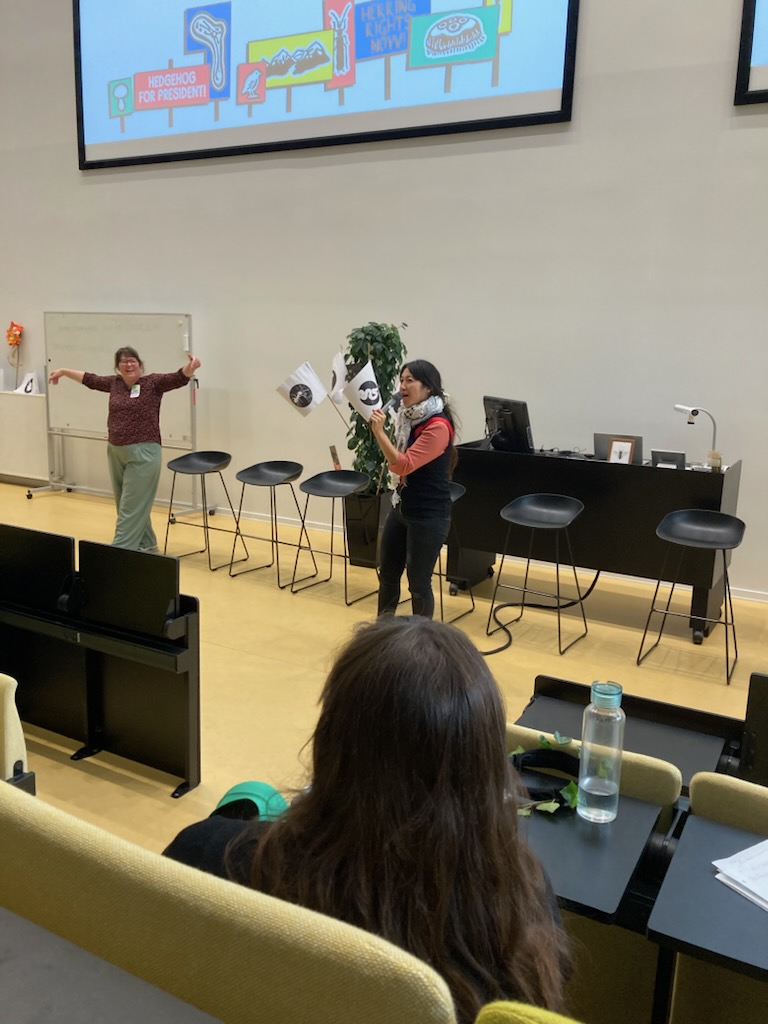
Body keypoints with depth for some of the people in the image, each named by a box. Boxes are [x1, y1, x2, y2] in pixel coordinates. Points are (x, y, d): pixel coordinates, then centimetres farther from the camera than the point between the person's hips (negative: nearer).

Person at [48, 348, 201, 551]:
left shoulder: (153, 382, -4)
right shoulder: (114, 383, 11)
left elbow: (178, 378, -17)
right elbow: (90, 379, 25)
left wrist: (191, 367, -37)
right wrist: (63, 372, 36)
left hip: (143, 453, -6)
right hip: (116, 452, 7)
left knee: (131, 507, -3)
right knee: (130, 504, 15)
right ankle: (146, 544, 29)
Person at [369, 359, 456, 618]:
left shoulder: (438, 426, -21)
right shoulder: (408, 417, 7)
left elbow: (404, 465, -26)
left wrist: (379, 432, -31)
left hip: (428, 515, -9)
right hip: (402, 507, 9)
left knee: (418, 583, 2)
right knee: (387, 574, 17)